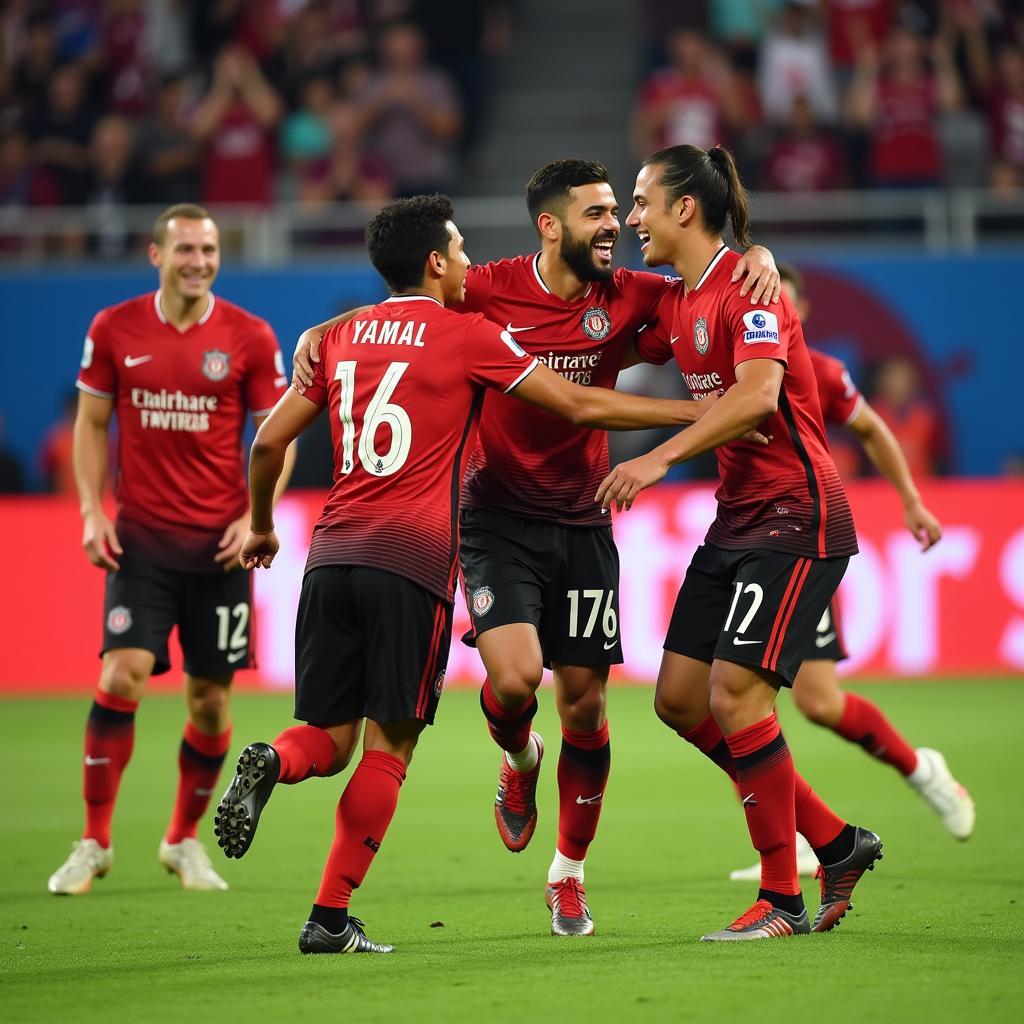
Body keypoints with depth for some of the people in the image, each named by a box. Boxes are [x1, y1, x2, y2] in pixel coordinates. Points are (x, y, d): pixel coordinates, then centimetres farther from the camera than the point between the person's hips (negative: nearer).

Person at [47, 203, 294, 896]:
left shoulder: (250, 338, -2)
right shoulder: (114, 330, 1)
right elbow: (92, 423, 9)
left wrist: (256, 515, -8)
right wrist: (92, 511, -1)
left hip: (220, 544, 1)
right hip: (141, 538, 0)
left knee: (210, 700, 4)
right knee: (122, 677, -14)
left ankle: (185, 840, 24)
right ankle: (95, 842, -1)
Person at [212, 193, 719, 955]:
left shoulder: (342, 339, 16)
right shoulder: (467, 335, 2)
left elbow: (269, 441, 17)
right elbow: (579, 406, 1)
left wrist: (261, 527, 34)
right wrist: (698, 412, 9)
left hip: (332, 556, 5)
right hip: (412, 562, -5)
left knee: (330, 740, 10)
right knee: (389, 744, 1)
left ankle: (271, 762, -25)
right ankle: (331, 918, -4)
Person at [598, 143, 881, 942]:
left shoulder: (746, 288, -15)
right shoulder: (677, 303, 12)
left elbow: (757, 393, -30)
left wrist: (661, 458, -34)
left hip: (796, 518, -9)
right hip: (737, 518, 9)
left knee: (734, 692, -15)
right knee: (680, 700, 5)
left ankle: (783, 900, -5)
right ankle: (835, 843, 15)